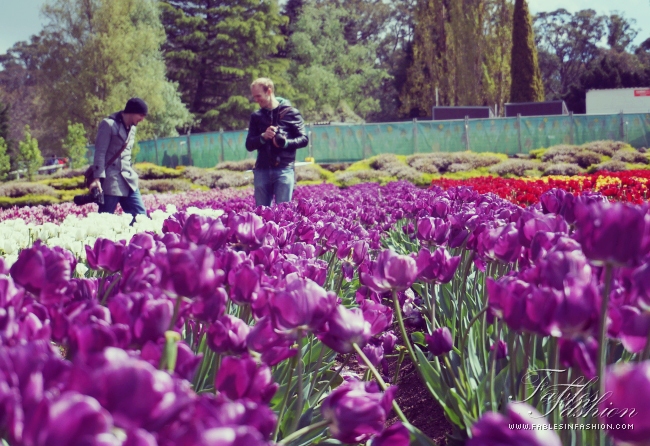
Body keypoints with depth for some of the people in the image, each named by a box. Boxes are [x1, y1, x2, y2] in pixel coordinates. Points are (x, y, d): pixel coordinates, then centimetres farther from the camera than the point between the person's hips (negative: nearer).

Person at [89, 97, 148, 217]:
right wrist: (97, 178, -19)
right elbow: (100, 152, -11)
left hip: (128, 180, 8)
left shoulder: (132, 128, 16)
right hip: (110, 181, -8)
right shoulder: (109, 124, -7)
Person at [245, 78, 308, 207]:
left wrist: (286, 142, -19)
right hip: (262, 170, 4)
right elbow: (249, 145, 10)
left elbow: (304, 139, 0)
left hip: (284, 169, -4)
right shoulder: (256, 116, 12)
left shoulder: (290, 113, 1)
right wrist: (263, 137, -10)